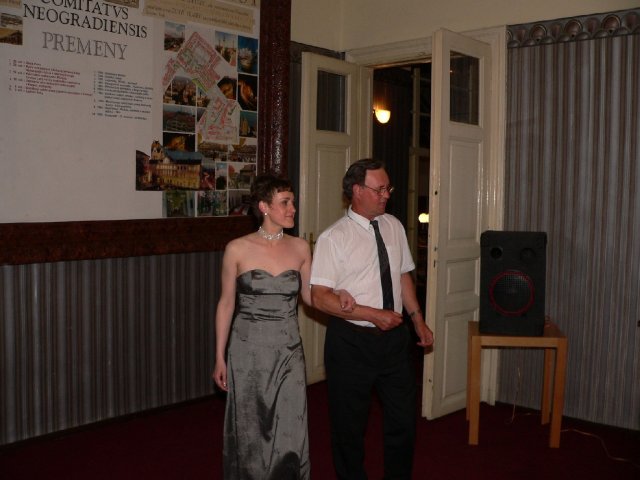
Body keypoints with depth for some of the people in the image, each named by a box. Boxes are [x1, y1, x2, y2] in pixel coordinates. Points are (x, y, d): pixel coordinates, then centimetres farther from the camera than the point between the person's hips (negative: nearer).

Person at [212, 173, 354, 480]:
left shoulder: (300, 248, 1)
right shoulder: (237, 249, -7)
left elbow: (309, 296, 11)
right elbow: (226, 304, -1)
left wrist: (338, 296, -10)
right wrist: (219, 358, 0)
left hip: (288, 351, 2)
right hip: (248, 350, -2)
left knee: (290, 434, 3)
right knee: (249, 432, 11)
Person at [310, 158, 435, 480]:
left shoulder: (394, 226, 4)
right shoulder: (333, 238, -13)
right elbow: (320, 297, -17)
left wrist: (417, 318, 9)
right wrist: (373, 315, -21)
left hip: (395, 337, 5)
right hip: (351, 341, -5)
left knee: (403, 420, 15)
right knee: (349, 426, 11)